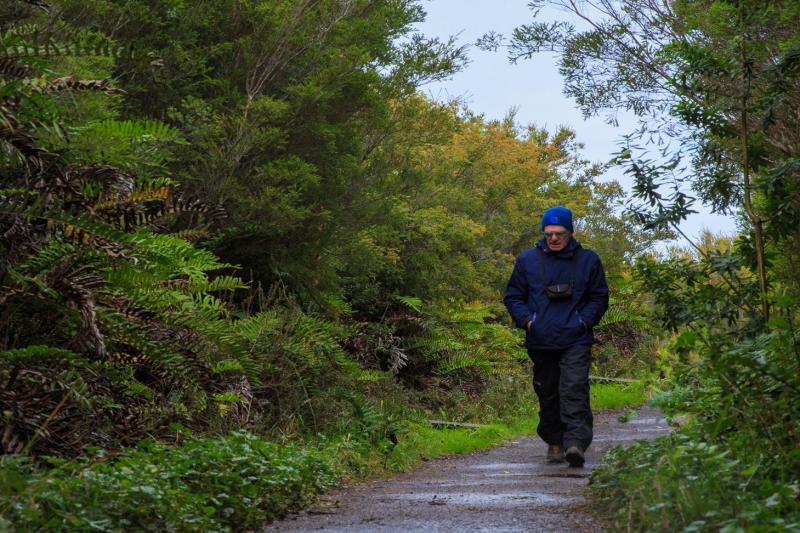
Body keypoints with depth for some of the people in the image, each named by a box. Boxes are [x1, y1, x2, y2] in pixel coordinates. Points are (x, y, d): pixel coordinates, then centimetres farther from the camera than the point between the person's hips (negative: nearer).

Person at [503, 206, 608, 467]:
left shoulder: (588, 260, 7)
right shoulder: (527, 260, 8)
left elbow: (599, 297, 13)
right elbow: (513, 297, 14)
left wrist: (585, 319, -4)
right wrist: (526, 319, -4)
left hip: (575, 341, -2)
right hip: (540, 342, 2)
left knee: (574, 390, -16)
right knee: (547, 394, 9)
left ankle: (576, 443, -24)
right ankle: (554, 443, 22)